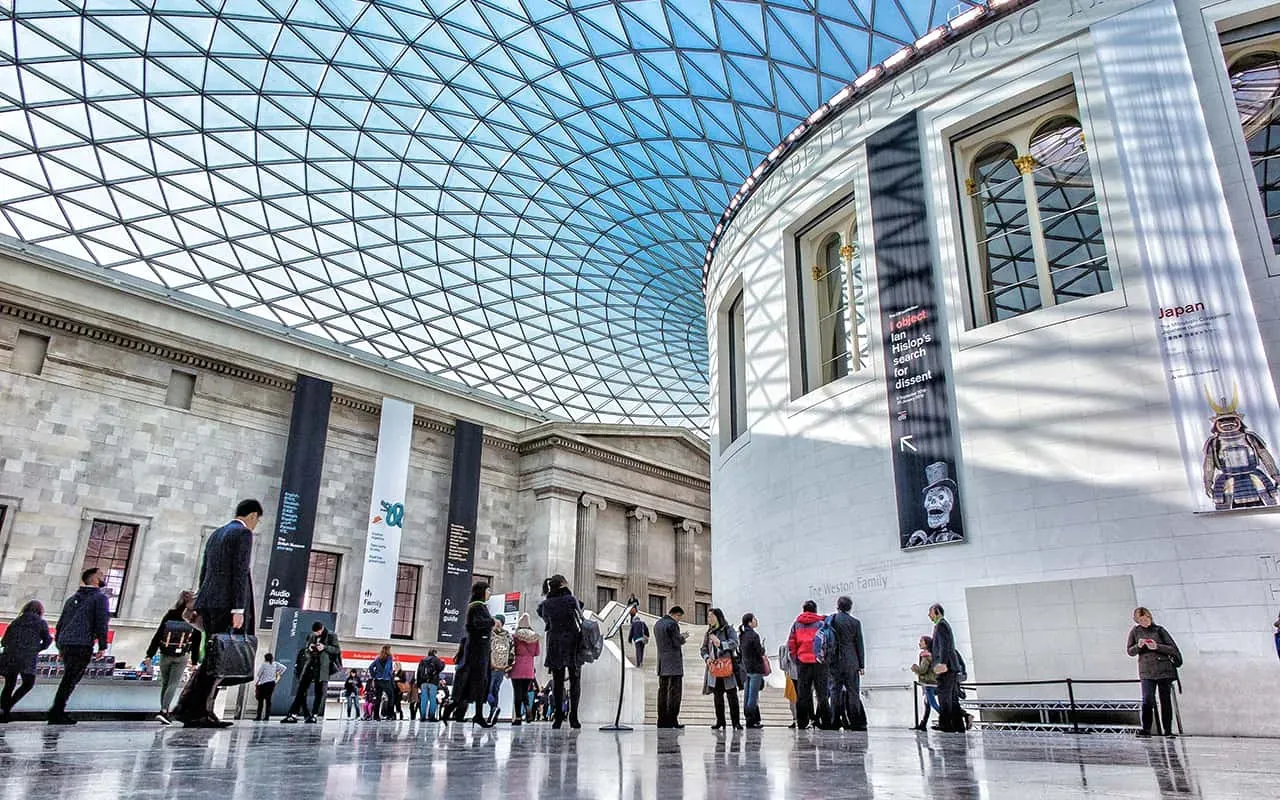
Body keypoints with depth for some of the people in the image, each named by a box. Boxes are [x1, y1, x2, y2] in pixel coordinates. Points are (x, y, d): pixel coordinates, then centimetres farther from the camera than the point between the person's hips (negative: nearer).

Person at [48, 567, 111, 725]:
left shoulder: (72, 598, 24)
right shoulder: (101, 597, 1)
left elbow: (60, 623, 22)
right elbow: (101, 622, -9)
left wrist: (59, 646, 23)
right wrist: (102, 646, -7)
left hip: (65, 644, 7)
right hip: (83, 645, -7)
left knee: (69, 679, 14)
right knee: (70, 680, -7)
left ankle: (58, 712, 11)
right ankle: (56, 713, -10)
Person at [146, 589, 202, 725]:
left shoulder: (170, 615, 1)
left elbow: (158, 635, 1)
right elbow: (197, 643, -1)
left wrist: (149, 655, 5)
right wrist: (195, 661, 7)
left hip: (165, 655, 2)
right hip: (181, 657, -2)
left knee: (165, 684, 14)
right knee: (174, 684, 0)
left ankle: (165, 712, 17)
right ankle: (164, 711, -16)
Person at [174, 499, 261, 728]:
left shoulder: (215, 534, 22)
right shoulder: (243, 533, -5)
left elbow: (204, 573, 21)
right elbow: (240, 573, -13)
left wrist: (202, 607, 23)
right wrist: (239, 609, -16)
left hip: (207, 602, 9)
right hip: (227, 604, -9)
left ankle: (204, 712, 5)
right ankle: (189, 710, -7)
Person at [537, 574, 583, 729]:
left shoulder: (546, 603, 3)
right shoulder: (571, 600, -6)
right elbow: (580, 619, 1)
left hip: (554, 644, 3)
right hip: (573, 643, -3)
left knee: (557, 681, 7)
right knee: (574, 680, 4)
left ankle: (558, 716, 4)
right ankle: (573, 716, -2)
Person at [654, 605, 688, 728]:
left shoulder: (657, 624, 14)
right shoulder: (672, 624, -13)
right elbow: (677, 643, -15)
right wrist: (683, 637, 5)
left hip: (662, 663, 8)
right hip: (673, 662, -8)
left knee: (663, 690, 9)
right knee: (675, 691, -4)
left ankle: (662, 720, 9)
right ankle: (672, 720, -7)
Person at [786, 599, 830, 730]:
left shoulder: (797, 623, 10)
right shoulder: (821, 623, 2)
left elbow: (790, 643, 7)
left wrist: (795, 659, 12)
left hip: (802, 662, 2)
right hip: (818, 661, -2)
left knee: (802, 693, 6)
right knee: (822, 692, 3)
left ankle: (802, 722, 6)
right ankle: (825, 721, 1)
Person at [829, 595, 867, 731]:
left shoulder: (830, 620, 0)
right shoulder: (855, 622, 0)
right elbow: (859, 644, 2)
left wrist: (826, 659, 8)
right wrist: (862, 664, 7)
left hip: (834, 661, 1)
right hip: (851, 662, -1)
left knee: (835, 690, 6)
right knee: (853, 691, 4)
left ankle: (835, 722, 4)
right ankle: (855, 722, 2)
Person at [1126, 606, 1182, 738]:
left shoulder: (1159, 630, 2)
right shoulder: (1135, 631, 5)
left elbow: (1172, 649, -2)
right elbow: (1129, 651, 8)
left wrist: (1157, 647, -18)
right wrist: (1138, 646, -12)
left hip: (1164, 669, 0)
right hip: (1146, 672, 0)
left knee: (1166, 701, 5)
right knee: (1147, 700, -13)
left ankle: (1168, 731, 15)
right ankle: (1146, 729, -4)